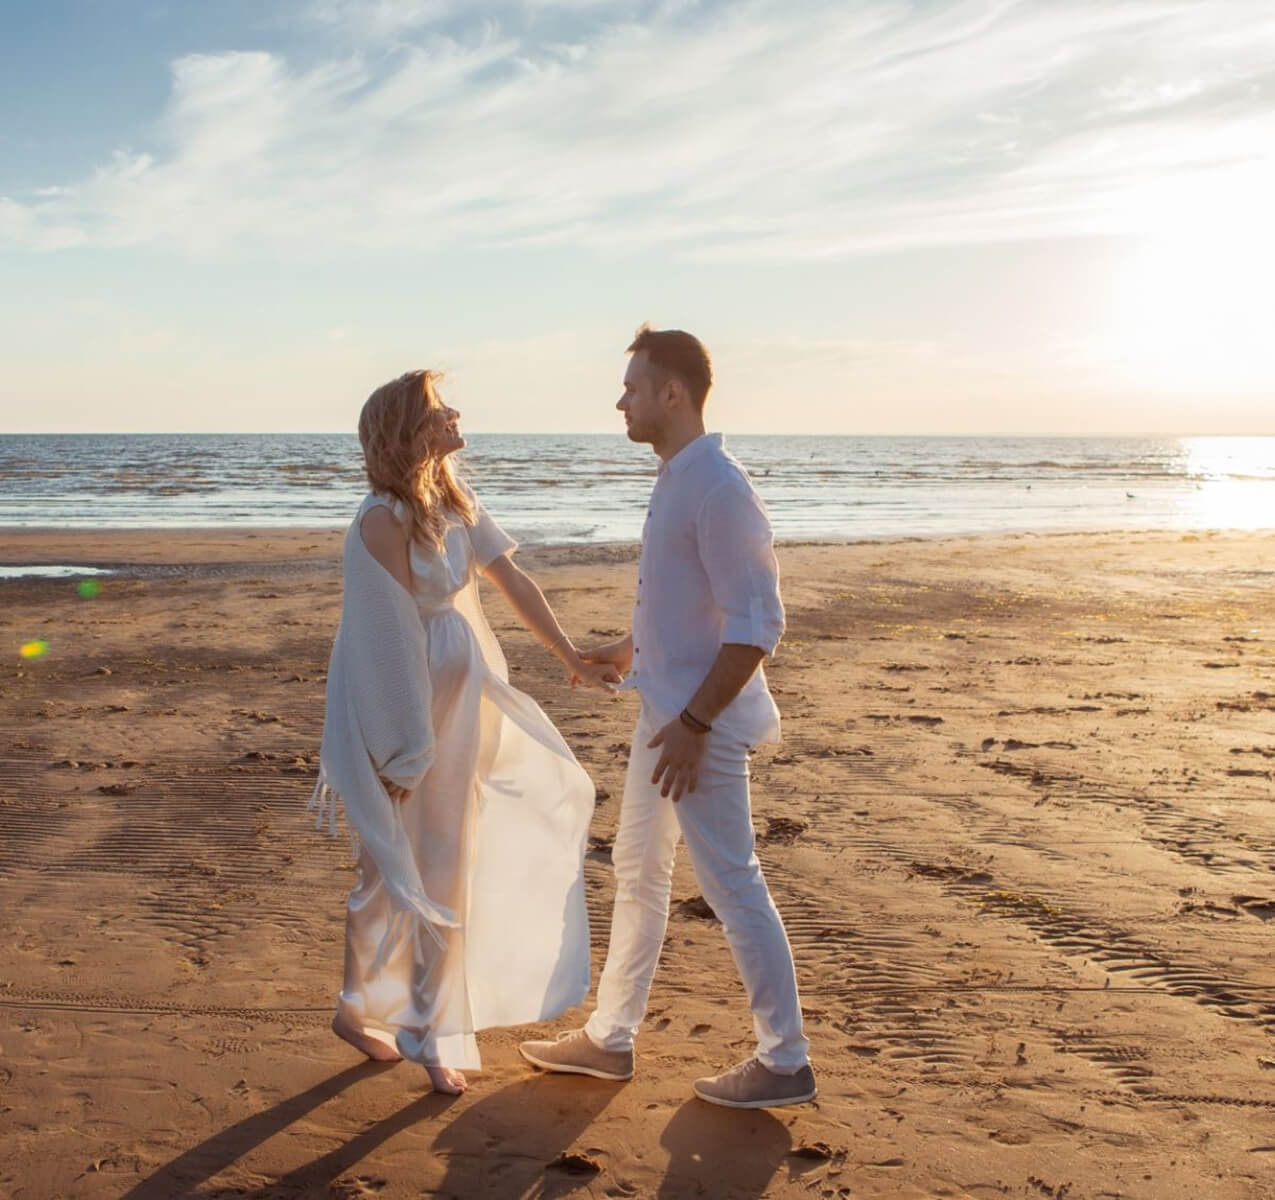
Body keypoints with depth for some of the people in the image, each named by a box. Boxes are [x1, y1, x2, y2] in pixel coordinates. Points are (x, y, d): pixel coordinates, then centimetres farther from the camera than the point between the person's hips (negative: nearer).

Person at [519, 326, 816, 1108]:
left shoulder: (717, 489, -20)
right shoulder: (676, 481, 11)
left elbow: (757, 623, -24)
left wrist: (694, 723, -25)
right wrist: (629, 653, 26)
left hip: (702, 724, -10)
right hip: (665, 713, 10)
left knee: (731, 884, -1)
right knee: (637, 870, 17)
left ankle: (786, 1063, 12)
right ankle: (610, 1037, 30)